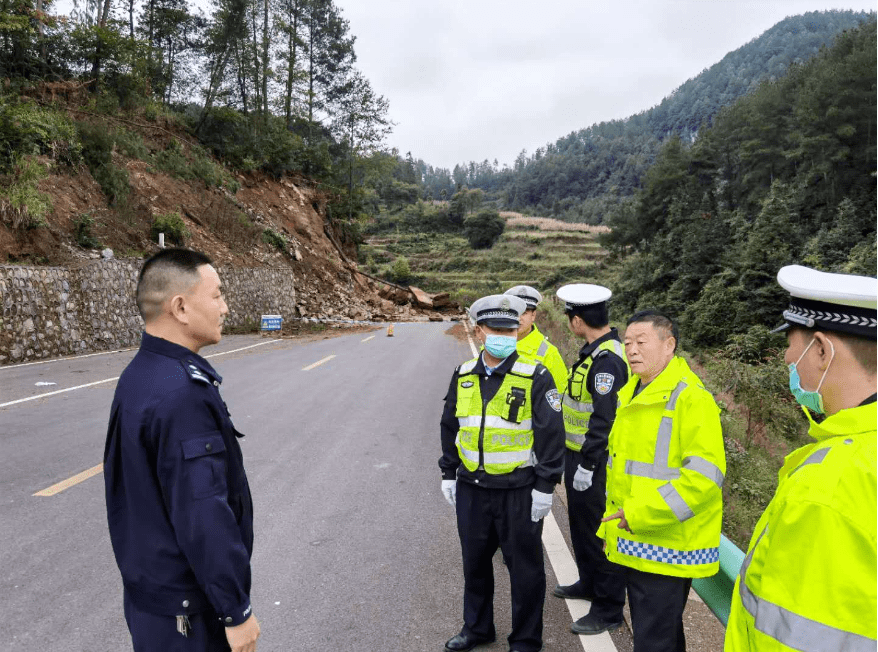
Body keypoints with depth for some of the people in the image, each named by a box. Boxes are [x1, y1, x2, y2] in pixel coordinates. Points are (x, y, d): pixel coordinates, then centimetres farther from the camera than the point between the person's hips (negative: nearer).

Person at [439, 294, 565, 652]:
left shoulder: (535, 377, -12)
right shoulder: (463, 376, 3)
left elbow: (551, 434, -11)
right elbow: (450, 427, 13)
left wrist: (544, 487, -12)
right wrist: (448, 474, 12)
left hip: (519, 491, -4)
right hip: (471, 488, 5)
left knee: (524, 567, 10)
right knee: (475, 562, 19)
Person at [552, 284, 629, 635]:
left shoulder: (608, 359, -24)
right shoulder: (594, 351, 7)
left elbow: (605, 419, -27)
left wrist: (587, 465, -23)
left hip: (593, 461, -10)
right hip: (578, 455, 10)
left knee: (598, 531, 3)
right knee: (580, 523, 23)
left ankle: (608, 609, 18)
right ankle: (589, 583, 43)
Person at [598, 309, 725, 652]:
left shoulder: (690, 398, -17)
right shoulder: (630, 395, 11)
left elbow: (704, 475, -25)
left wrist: (642, 514, -24)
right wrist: (613, 525, 19)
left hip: (667, 549, -9)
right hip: (635, 544, 9)